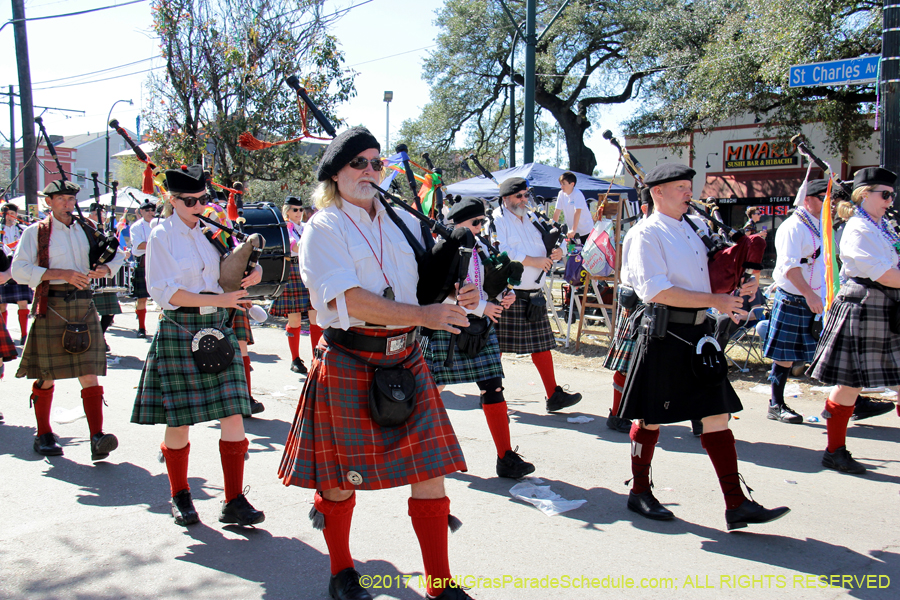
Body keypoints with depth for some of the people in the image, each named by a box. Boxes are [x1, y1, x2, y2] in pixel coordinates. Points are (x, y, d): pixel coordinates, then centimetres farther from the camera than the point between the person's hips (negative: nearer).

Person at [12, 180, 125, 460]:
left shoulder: (86, 231, 13)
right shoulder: (35, 232, 2)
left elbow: (117, 256, 19)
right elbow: (19, 270, -7)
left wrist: (104, 268, -4)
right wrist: (62, 274, -18)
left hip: (83, 304, 3)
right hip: (51, 307, -2)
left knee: (90, 374, -6)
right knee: (46, 376, 7)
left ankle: (97, 438, -11)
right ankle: (43, 435, 23)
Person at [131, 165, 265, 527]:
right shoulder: (162, 236, -2)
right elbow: (164, 292, -9)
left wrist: (253, 273, -5)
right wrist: (217, 299, -17)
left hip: (217, 329, 4)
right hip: (179, 331, -3)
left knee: (233, 413, -3)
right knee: (179, 418, 5)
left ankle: (234, 501, 5)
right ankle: (180, 497, 24)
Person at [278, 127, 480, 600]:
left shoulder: (403, 222, 13)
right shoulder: (324, 228, -4)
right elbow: (345, 299, -17)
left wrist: (456, 298, -6)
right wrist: (423, 316, -21)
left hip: (405, 358, 5)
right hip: (348, 361, -4)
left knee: (430, 468, 2)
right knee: (342, 474, 9)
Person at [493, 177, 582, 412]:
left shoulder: (531, 219, 18)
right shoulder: (498, 220, -6)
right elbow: (500, 252, -21)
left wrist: (556, 251, -1)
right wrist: (531, 260, -20)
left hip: (533, 294, 7)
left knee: (541, 344, 8)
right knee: (496, 346, 2)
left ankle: (554, 396, 13)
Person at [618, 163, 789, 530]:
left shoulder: (691, 231, 16)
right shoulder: (648, 234, -9)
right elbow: (656, 290, -20)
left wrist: (733, 291, 5)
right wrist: (714, 301, -18)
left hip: (698, 334, 8)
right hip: (664, 334, -8)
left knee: (716, 415, 5)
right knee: (650, 418, 6)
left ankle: (736, 505, 9)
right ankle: (640, 492, 23)